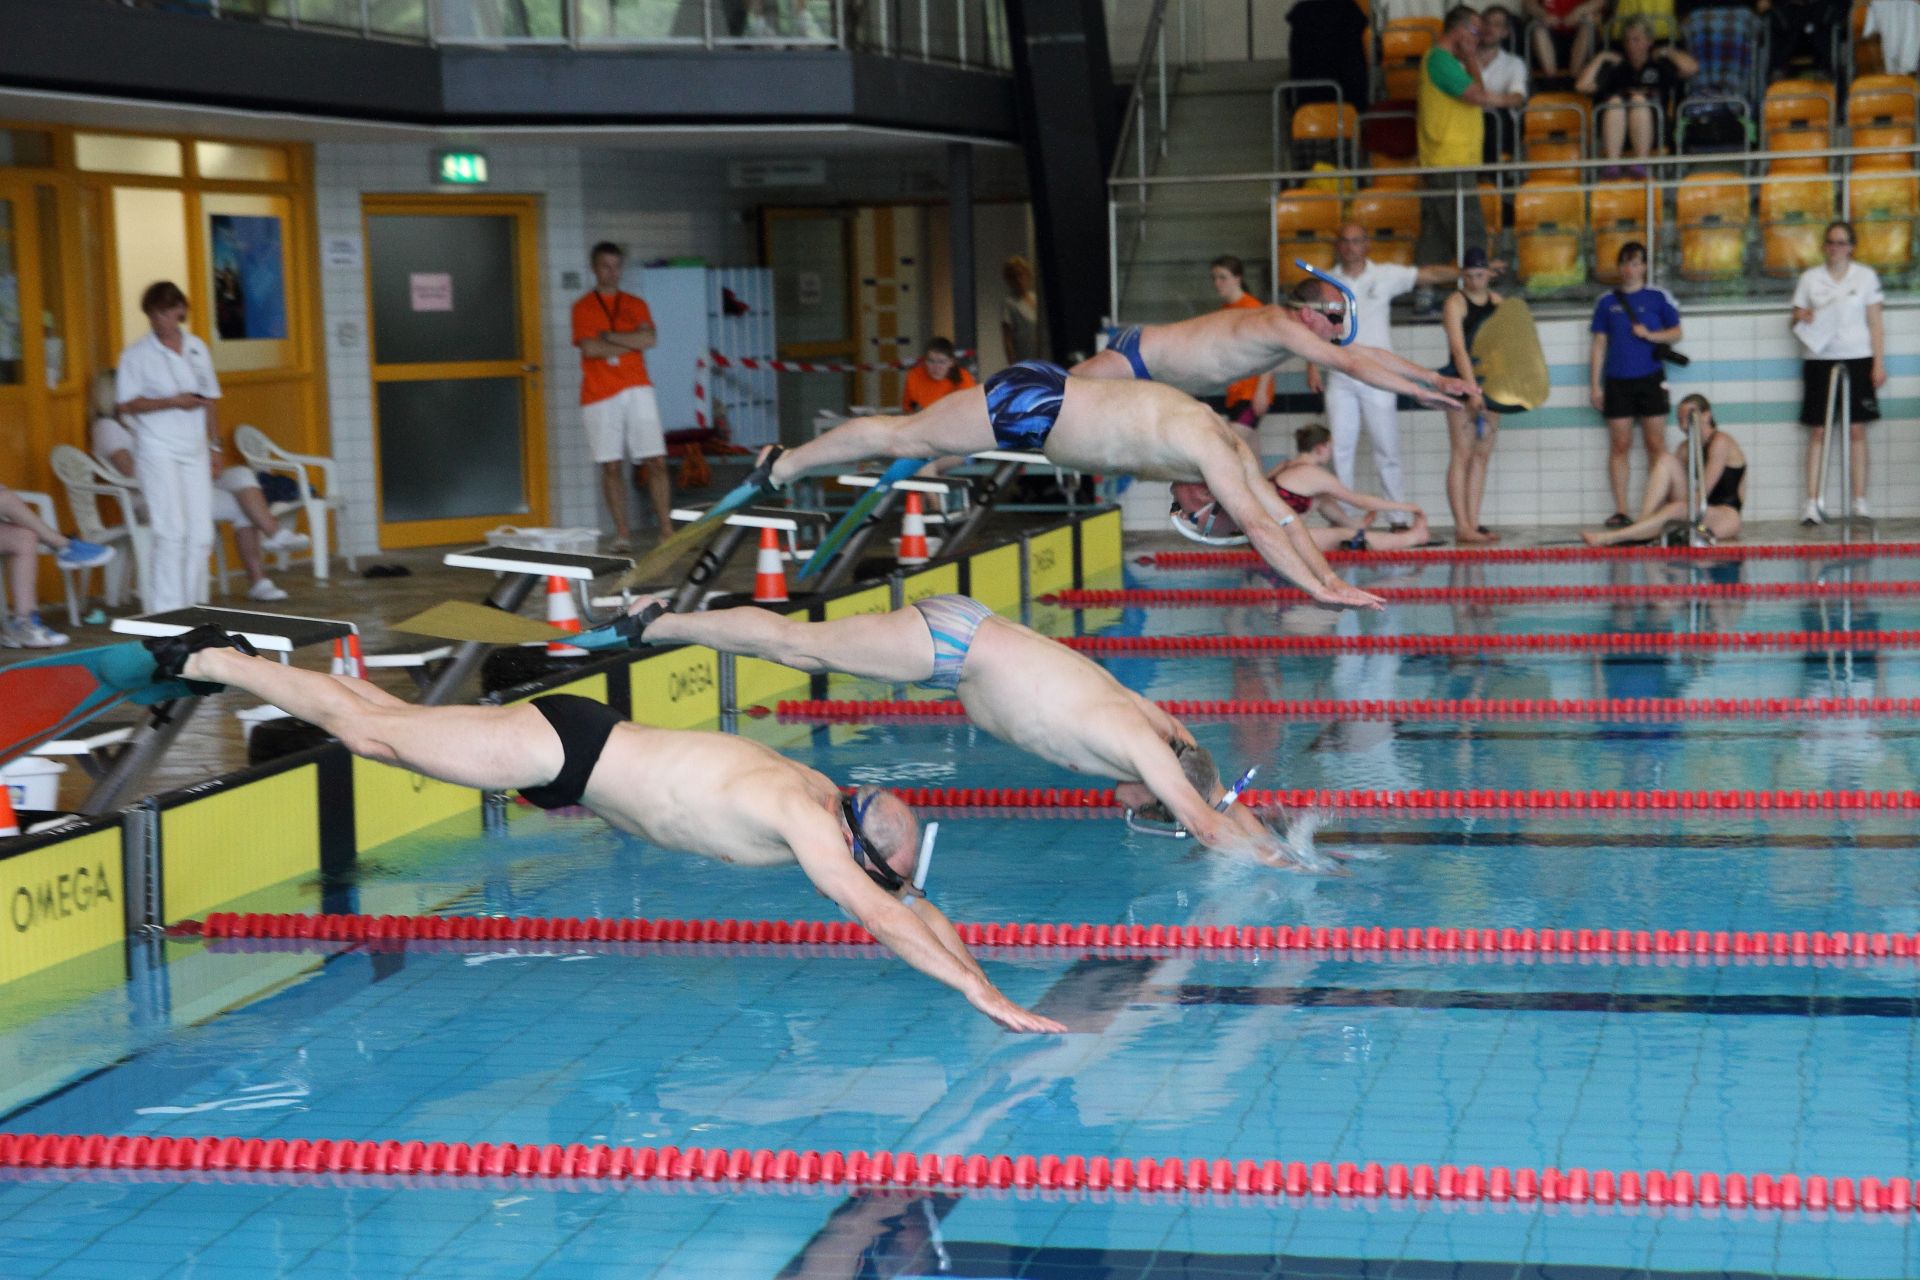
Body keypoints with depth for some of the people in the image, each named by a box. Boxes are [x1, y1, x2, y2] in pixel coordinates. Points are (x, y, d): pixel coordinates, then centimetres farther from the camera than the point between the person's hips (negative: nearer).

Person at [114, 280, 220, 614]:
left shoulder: (197, 348, 13)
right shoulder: (136, 355, -1)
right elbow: (125, 405, -6)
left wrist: (215, 445, 15)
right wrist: (172, 402, -15)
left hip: (195, 451, 5)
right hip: (158, 451, -5)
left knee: (201, 534, 3)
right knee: (172, 530, -13)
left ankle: (194, 608, 14)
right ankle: (166, 609, -10)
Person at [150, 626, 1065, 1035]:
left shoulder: (833, 806, -4)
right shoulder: (803, 818, -28)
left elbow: (912, 903, 7)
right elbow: (879, 918, -34)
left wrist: (982, 972, 1)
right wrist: (983, 999, -34)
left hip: (588, 751, 7)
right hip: (563, 750, -7)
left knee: (391, 725, 20)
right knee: (376, 734, 4)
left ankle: (236, 662, 35)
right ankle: (208, 662, 17)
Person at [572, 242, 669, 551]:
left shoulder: (635, 305, 14)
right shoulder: (583, 307, 6)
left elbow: (649, 339, -4)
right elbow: (590, 348, -10)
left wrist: (610, 336, -8)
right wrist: (631, 344, -3)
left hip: (637, 389, 2)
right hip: (600, 395, -2)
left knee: (656, 461, -5)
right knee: (611, 465, -1)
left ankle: (667, 531, -4)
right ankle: (622, 535, 3)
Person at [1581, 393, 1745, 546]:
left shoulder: (1721, 442, -7)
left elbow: (1704, 491, -14)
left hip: (1726, 518, -7)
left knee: (1675, 510, -37)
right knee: (1666, 459, -10)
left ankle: (1610, 537, -46)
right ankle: (1643, 521, -29)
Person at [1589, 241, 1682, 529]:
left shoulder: (1658, 297, 5)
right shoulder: (1607, 302, 9)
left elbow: (1676, 332, 9)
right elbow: (1598, 345, 9)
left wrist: (1651, 335, -11)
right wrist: (1594, 385, 4)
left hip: (1650, 378, -1)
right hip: (1617, 381, 1)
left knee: (1656, 444, -2)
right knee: (1619, 445, 1)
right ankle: (1620, 510, 2)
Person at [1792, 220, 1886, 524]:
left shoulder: (1866, 276, 5)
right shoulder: (1810, 278, 8)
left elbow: (1875, 324, 5)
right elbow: (1797, 319, 13)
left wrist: (1879, 363, -2)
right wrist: (1801, 317, -11)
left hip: (1857, 360, -1)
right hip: (1820, 360, 1)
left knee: (1857, 430, -2)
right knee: (1818, 431, -2)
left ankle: (1860, 502, 0)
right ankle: (1812, 503, -2)